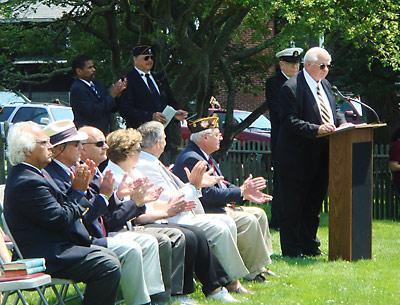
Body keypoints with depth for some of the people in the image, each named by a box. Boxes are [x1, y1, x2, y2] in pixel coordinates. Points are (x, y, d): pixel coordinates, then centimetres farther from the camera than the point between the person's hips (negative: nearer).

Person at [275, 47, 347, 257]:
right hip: (297, 159, -8)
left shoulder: (325, 85, 13)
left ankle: (309, 247, 26)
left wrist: (342, 123, 0)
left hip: (320, 158, 8)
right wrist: (316, 129, -29)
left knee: (314, 204, 16)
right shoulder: (291, 88, -14)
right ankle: (291, 251, 5)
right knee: (292, 207, -1)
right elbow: (290, 121, -20)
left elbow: (334, 111, 21)